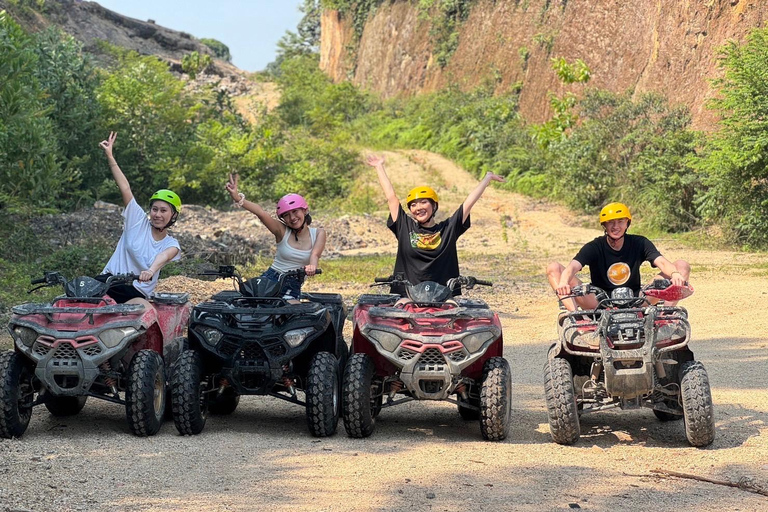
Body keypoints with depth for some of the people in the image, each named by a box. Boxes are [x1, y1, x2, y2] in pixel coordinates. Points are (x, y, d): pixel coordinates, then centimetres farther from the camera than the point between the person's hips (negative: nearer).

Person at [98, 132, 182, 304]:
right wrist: (109, 156, -5)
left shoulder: (171, 244, 8)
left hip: (136, 294, 0)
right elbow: (125, 188, 2)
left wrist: (151, 270, -41)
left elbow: (164, 256, -16)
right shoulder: (139, 220, 10)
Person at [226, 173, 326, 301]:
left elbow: (315, 255, -13)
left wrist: (312, 266, -39)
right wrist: (237, 198, -32)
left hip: (293, 288, 1)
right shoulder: (282, 231, 0)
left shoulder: (318, 233, 4)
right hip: (270, 280, -1)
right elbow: (261, 213, -16)